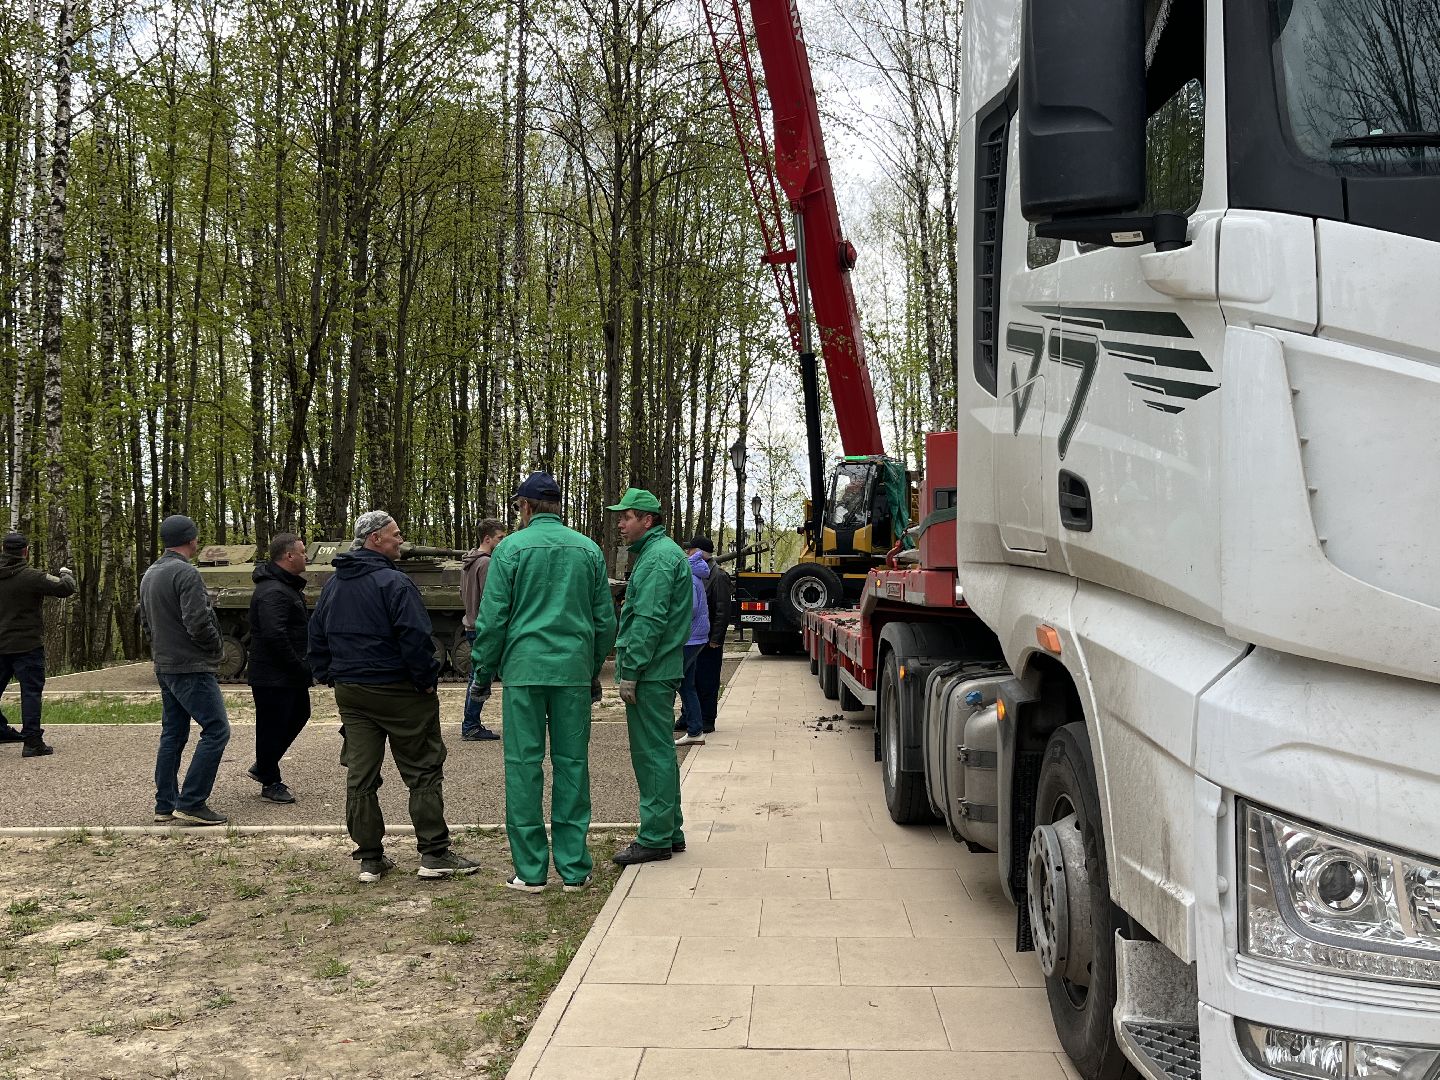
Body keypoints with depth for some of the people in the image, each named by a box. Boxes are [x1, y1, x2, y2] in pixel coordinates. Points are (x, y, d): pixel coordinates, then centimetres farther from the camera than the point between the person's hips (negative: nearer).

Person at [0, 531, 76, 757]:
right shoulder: (31, 577, -16)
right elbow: (66, 588, -18)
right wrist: (65, 574, 4)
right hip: (26, 645, -6)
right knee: (31, 691, -3)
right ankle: (32, 742, -5)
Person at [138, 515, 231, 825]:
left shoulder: (149, 574, 14)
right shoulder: (185, 573, -17)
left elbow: (145, 622, 22)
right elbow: (198, 622, -23)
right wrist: (215, 645, -6)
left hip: (164, 667, 10)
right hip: (192, 667, -10)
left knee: (172, 734, 14)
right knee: (216, 730, -7)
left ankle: (165, 805, 18)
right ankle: (191, 803, -9)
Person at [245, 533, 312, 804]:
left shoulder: (287, 586, 13)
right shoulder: (272, 593, -23)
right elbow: (276, 637, -30)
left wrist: (303, 667, 14)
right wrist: (301, 668, -22)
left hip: (290, 675, 11)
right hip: (272, 677, -11)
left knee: (299, 714, 22)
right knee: (272, 727, 2)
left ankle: (263, 767, 34)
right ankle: (270, 783, 17)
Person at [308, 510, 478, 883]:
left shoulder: (332, 585, 11)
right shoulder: (394, 582, -15)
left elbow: (317, 638, 17)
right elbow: (416, 638, -21)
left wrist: (329, 677, 20)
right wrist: (427, 681, -11)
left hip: (349, 694, 7)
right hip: (398, 691, -7)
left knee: (360, 777, 9)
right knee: (423, 771, 2)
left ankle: (370, 858, 13)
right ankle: (434, 853, 3)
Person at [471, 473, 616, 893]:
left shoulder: (511, 549, -2)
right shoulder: (588, 550, 8)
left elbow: (492, 618, -4)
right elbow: (605, 620, 10)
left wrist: (483, 670, 6)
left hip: (523, 669, -3)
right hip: (574, 671, 3)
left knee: (524, 765, 3)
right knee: (572, 764, 7)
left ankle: (530, 870, 6)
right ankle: (574, 868, 10)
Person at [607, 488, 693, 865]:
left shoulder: (658, 557, -14)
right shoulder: (656, 552, 19)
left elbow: (649, 620, -21)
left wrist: (630, 671, -19)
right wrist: (631, 667, 20)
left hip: (651, 673, -11)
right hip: (659, 671, 11)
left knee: (652, 754, -5)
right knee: (659, 752, 15)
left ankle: (655, 838, 0)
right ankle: (669, 831, 23)